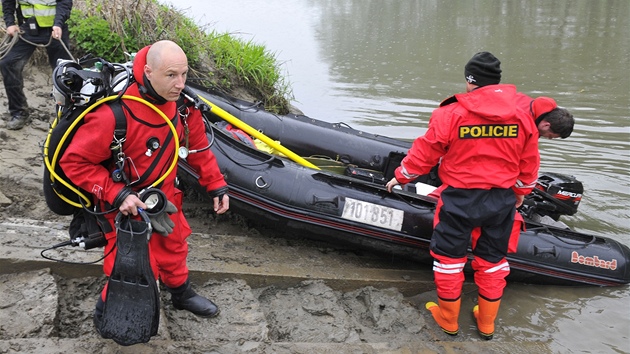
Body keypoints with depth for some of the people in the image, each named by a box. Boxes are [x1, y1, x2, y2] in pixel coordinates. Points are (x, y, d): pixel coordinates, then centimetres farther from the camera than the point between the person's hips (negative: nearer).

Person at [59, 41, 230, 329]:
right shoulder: (115, 115, -34)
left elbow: (198, 148, 3)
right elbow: (74, 162, -24)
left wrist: (216, 185, 0)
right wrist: (117, 195, -29)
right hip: (124, 205, -6)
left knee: (173, 248, 26)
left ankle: (181, 294, 55)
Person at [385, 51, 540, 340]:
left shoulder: (450, 114, -13)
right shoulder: (521, 115, -2)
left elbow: (424, 153, -5)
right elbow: (529, 163, 8)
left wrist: (400, 177, 12)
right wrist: (522, 190, 26)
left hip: (460, 199, -3)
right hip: (502, 200, 4)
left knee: (448, 256, 14)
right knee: (492, 259, 19)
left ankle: (448, 320, 29)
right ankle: (487, 323, 33)